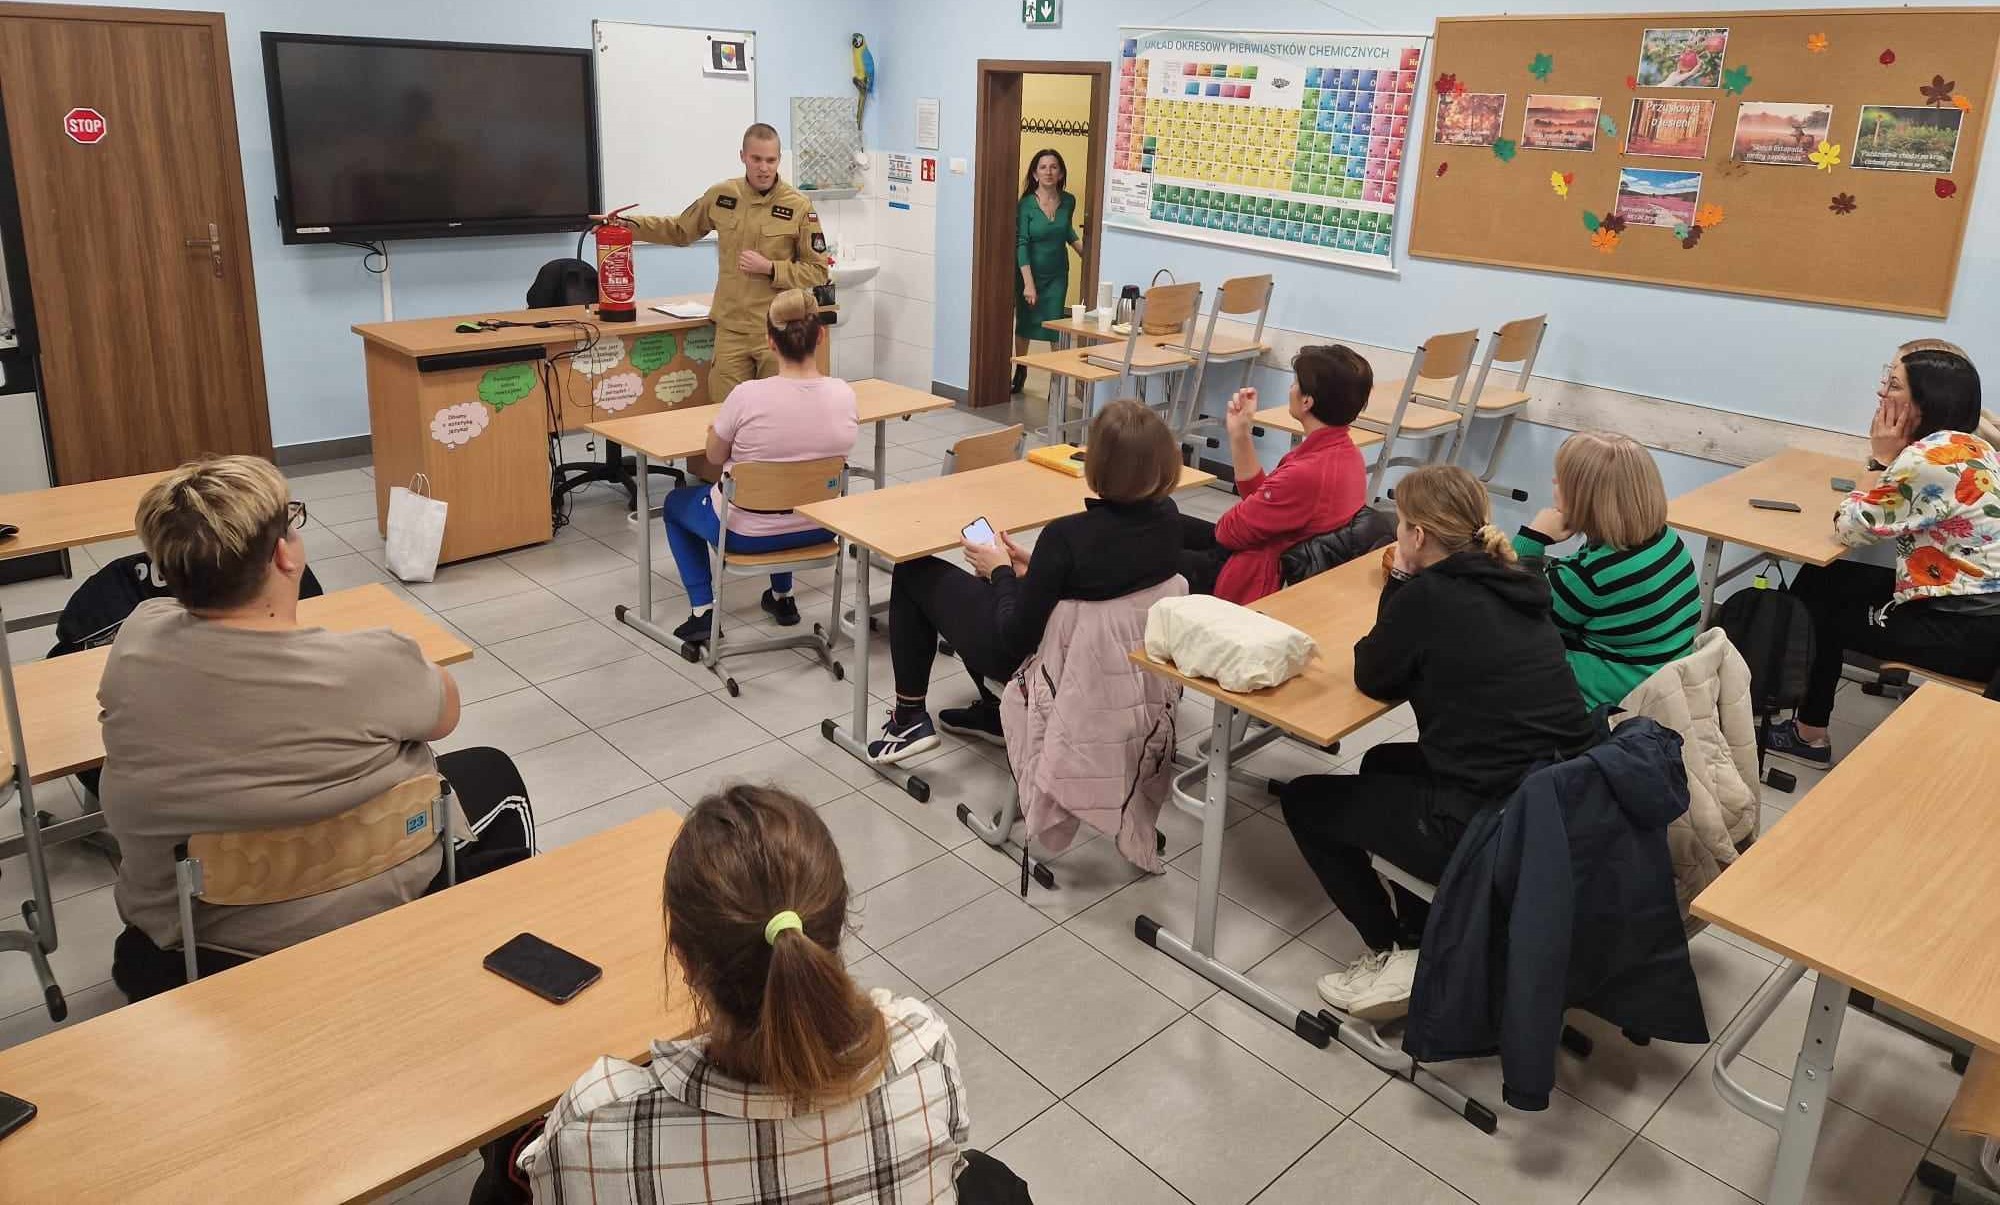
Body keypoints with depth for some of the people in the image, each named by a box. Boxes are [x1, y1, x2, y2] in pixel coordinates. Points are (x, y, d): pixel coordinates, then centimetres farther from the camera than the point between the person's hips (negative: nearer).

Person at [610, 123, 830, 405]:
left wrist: (769, 268, -14)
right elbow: (680, 231, 20)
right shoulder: (721, 195, 5)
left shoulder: (799, 206, -6)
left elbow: (818, 271, -3)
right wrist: (626, 223, 14)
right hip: (731, 329, 3)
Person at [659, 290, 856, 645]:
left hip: (749, 532, -4)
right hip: (817, 527, 4)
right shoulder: (843, 393, -14)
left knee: (675, 503, 27)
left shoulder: (749, 395, -25)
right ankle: (782, 597, 41)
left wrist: (718, 429, 14)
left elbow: (714, 457, -7)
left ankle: (703, 612, 18)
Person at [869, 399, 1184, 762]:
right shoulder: (1167, 518, -14)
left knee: (914, 572, 14)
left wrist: (1001, 572, -8)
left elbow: (1016, 637, -24)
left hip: (1030, 655, -7)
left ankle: (909, 720, 19)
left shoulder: (1066, 536, -35)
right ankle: (996, 714, 34)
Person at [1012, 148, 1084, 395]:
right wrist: (1029, 283, -25)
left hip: (1057, 275, 2)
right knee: (1024, 323, 12)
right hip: (1029, 271, -2)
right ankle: (1020, 372, 33)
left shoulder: (1068, 201, -3)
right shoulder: (1026, 204, -14)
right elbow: (1021, 244, -18)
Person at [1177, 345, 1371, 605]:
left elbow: (1229, 531, -20)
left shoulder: (1307, 473, -32)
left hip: (1254, 582, -9)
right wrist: (1239, 434, -3)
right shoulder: (1344, 452, -2)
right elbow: (1258, 495, 5)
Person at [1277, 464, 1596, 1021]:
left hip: (1496, 829, -8)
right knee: (1385, 764, 32)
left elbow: (1373, 677, 0)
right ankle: (1427, 941, 30)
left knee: (1304, 799, 12)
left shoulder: (1428, 595, -15)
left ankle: (1396, 955, 13)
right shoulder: (1513, 587, 7)